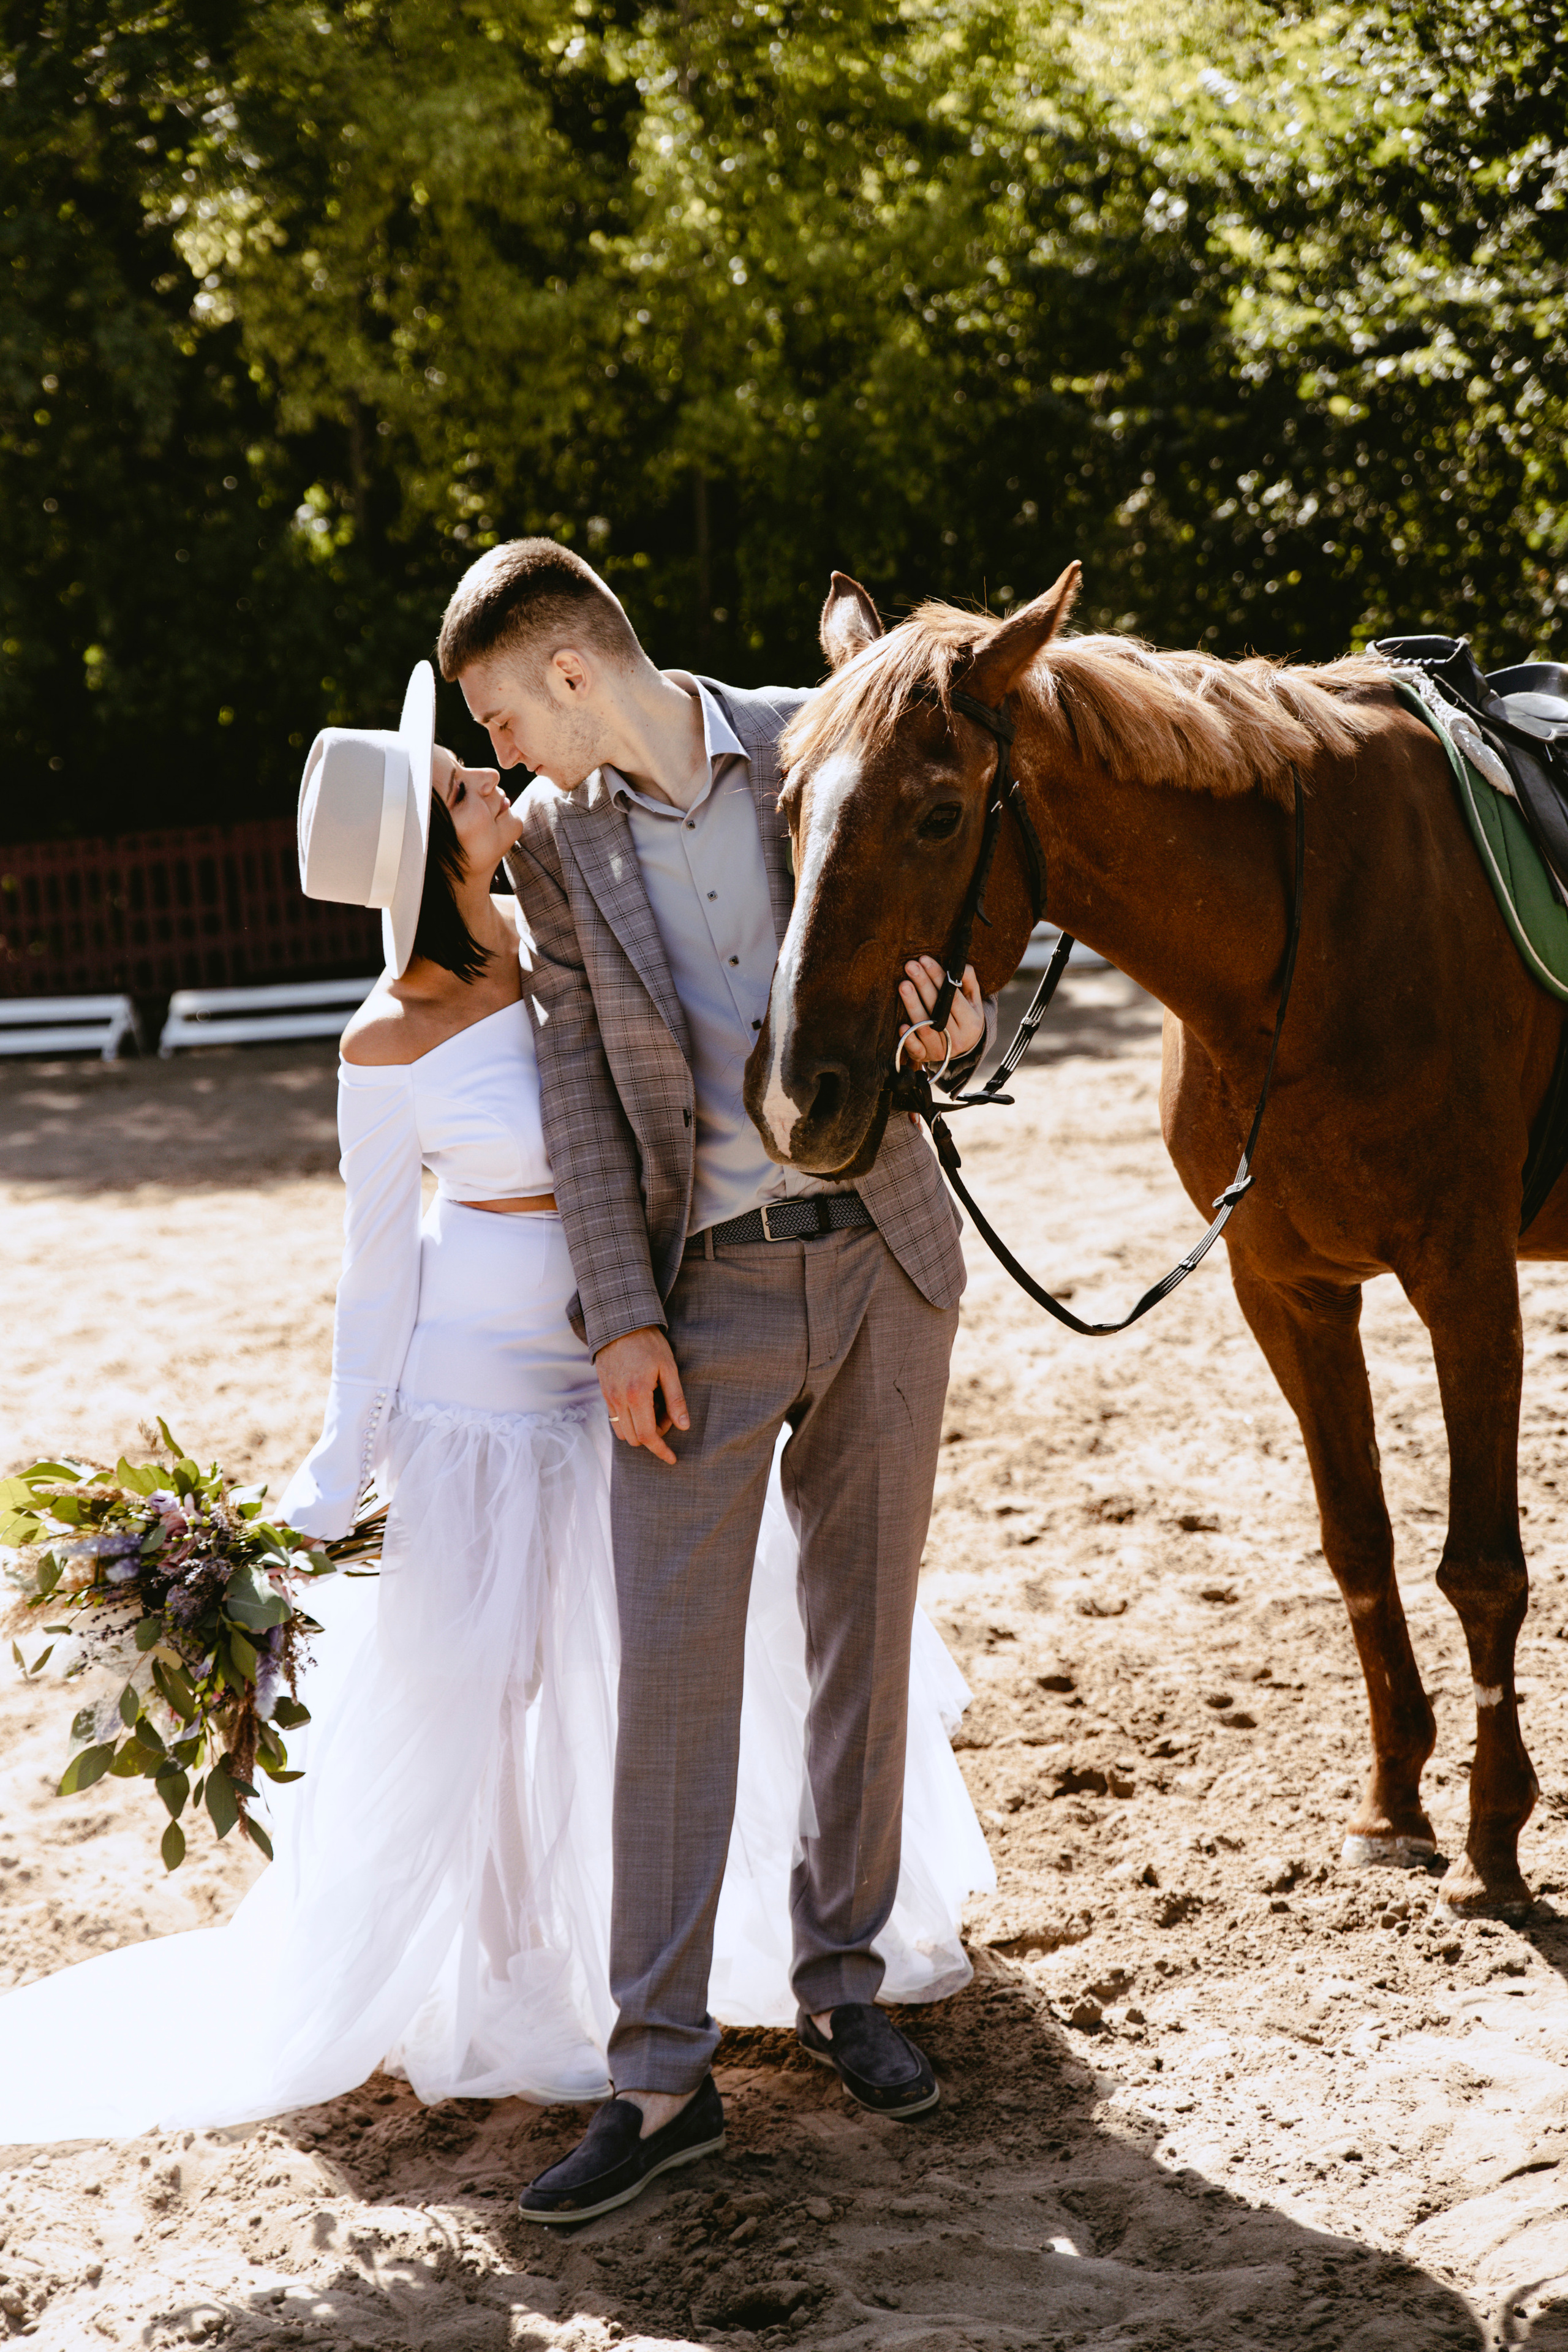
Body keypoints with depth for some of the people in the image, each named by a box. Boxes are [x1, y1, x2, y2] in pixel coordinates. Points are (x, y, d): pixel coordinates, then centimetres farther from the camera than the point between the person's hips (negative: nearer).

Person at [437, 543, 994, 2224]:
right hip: (703, 1288, 0)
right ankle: (662, 2072, 1)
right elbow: (579, 1093, 0)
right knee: (671, 1660, -4)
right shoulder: (550, 838, 1)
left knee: (864, 1629, 10)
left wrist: (955, 1028, -21)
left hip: (881, 1259, 0)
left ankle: (842, 1984, 26)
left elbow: (949, 969, 4)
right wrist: (623, 1322, -7)